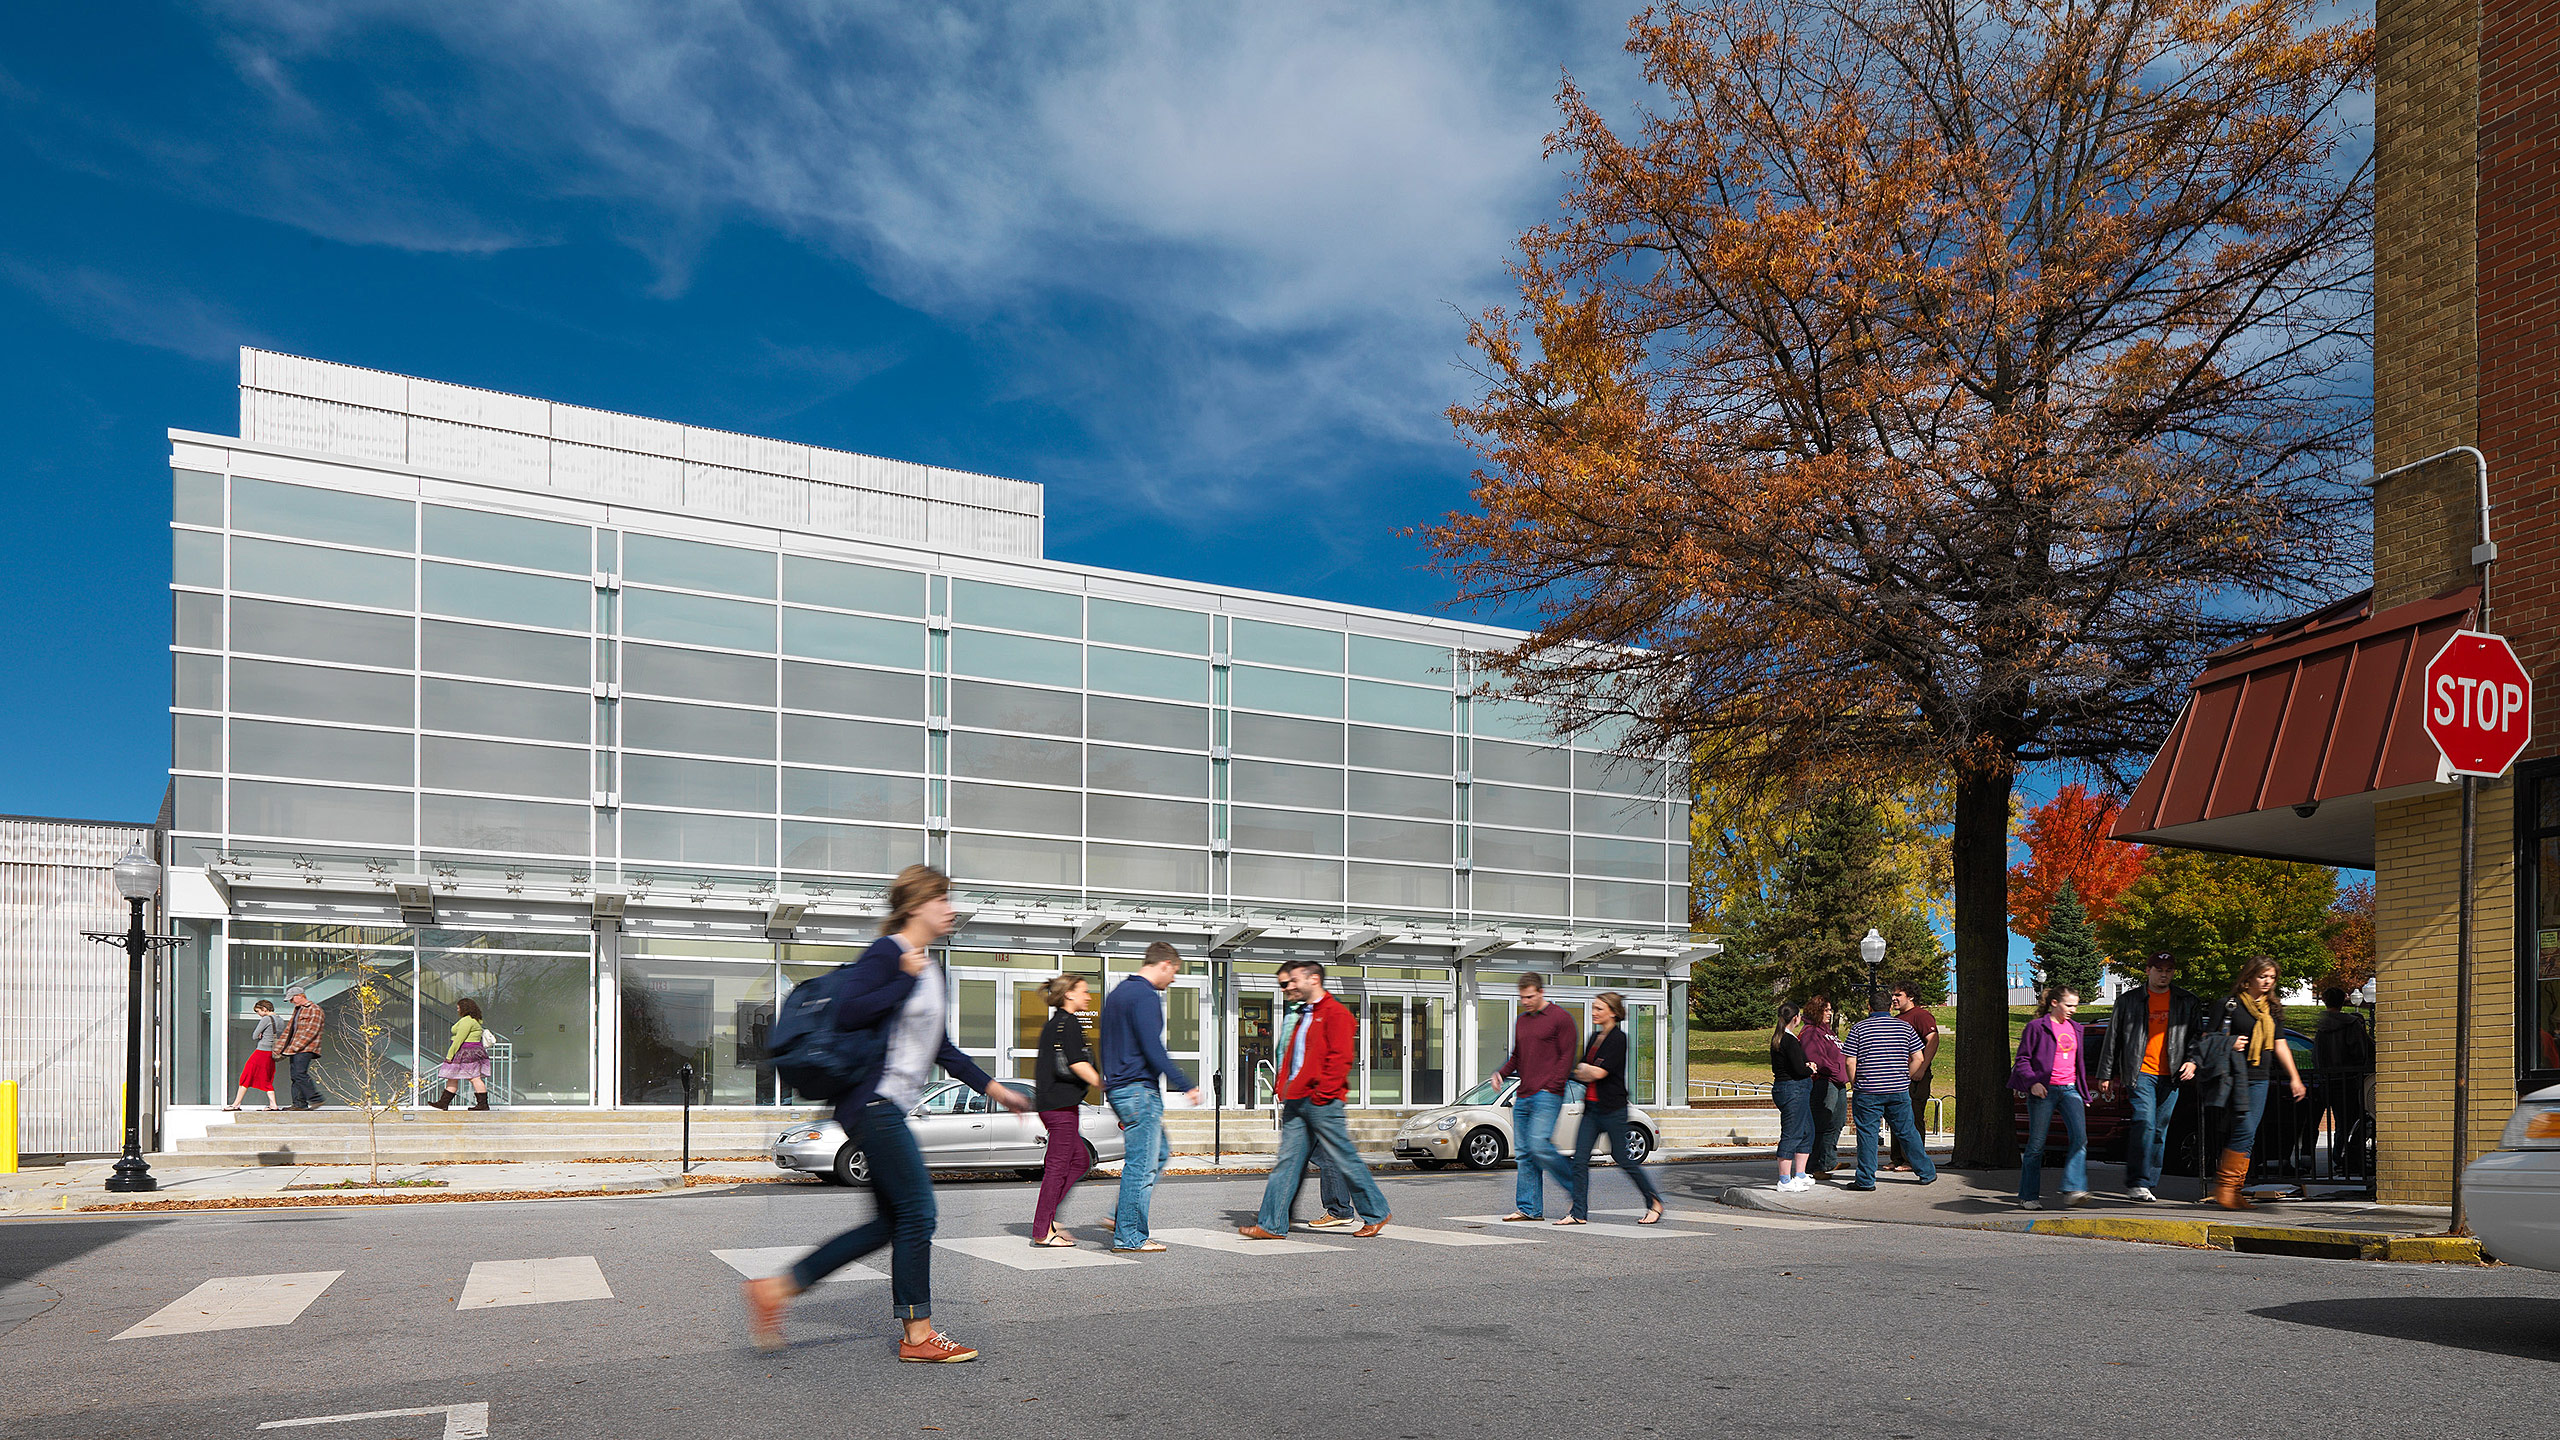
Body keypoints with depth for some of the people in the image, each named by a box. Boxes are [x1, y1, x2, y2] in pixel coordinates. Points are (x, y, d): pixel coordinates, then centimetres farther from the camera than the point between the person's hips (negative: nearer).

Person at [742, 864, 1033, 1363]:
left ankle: (776, 1288, 15)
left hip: (889, 1108, 10)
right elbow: (847, 1013, -24)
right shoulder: (887, 953, -11)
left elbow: (942, 1049, 25)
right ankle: (917, 1335, 5)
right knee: (917, 1212, -6)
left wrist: (993, 1088, 24)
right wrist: (907, 978, -18)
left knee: (890, 1222, 10)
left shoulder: (931, 971, 17)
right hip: (873, 1101, -10)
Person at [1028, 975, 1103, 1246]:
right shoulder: (1069, 1023, -11)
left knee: (1080, 1159, 13)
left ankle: (1045, 1215, 10)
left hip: (1049, 1102, 10)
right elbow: (1077, 1064, -18)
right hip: (1062, 1103, -10)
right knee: (1058, 1164, -5)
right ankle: (1042, 1231, -2)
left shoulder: (1052, 1025, 18)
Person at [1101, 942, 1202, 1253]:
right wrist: (1187, 1086, -17)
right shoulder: (1146, 997, -14)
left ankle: (1122, 1218, 15)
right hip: (1140, 1090, -10)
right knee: (1141, 1164, -4)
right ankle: (1129, 1237, 1)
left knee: (1160, 1151, 18)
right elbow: (1154, 1050, -21)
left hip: (1117, 1087, 10)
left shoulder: (1117, 992, 17)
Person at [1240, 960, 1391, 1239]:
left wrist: (1322, 1093, -19)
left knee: (1345, 1160, -1)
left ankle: (1376, 1214, 13)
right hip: (1296, 1101, 8)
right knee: (1287, 1161, 4)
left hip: (1321, 1101, -8)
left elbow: (1340, 1058, -15)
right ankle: (1271, 1224, 3)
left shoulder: (1336, 1013, -7)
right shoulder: (1299, 1015, 21)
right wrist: (1284, 1088, 15)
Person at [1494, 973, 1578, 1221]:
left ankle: (1575, 1187, 0)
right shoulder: (1520, 1022, 20)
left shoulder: (1560, 1018, -2)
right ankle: (1529, 1209, 7)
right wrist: (1501, 1073, 8)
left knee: (1539, 1144, -19)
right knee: (1524, 1153, 4)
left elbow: (1566, 1056, -7)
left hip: (1547, 1096, -7)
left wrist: (1552, 1087, -15)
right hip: (1522, 1097, 7)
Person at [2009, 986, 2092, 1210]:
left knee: (2080, 1138, -16)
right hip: (2044, 1090, -5)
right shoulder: (2037, 1027, -2)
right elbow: (2022, 1059, -2)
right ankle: (2028, 1196, 8)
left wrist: (2083, 1092, 24)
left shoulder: (2077, 1029, 17)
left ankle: (2073, 1190, -19)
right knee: (2037, 1144, 0)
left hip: (2070, 1090, 5)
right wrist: (2032, 1082, -17)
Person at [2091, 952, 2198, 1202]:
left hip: (2171, 1077, 3)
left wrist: (2192, 1061, -5)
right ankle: (2136, 1183, -15)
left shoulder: (2187, 1002, 10)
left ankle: (2147, 1184, 14)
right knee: (2145, 1123, -16)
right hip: (2140, 1073, -3)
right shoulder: (2129, 1001, 5)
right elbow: (2113, 1039, 8)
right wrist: (2105, 1075, 7)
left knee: (2160, 1130, 5)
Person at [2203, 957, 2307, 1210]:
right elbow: (2208, 1039, -1)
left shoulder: (2272, 1009, 16)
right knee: (2244, 1130, -15)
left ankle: (2234, 1190, 9)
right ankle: (2224, 1186, -8)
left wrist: (2294, 1077, 14)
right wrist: (2229, 1045, -18)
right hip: (2235, 1075, -6)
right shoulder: (2230, 1004, -2)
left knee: (2248, 1137, 4)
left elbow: (2280, 1045, 19)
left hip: (2260, 1079, 6)